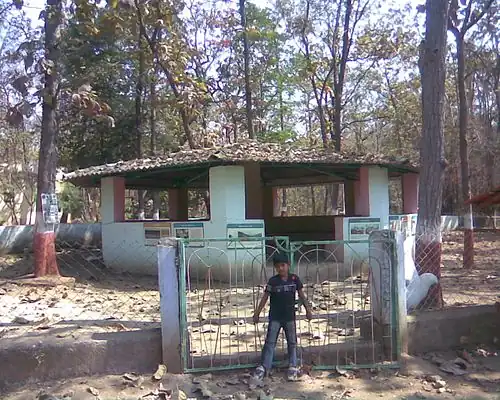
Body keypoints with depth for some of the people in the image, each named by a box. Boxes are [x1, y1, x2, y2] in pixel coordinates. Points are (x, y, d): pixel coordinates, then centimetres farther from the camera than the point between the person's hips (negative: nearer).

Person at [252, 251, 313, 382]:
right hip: (275, 317, -1)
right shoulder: (273, 281, -7)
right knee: (270, 342, 0)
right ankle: (263, 367, 3)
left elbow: (301, 295, 5)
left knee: (292, 342, 8)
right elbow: (265, 297, -2)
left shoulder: (294, 279, -3)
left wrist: (308, 309, 4)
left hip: (289, 317, 2)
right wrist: (257, 313, -1)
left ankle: (293, 368, 17)